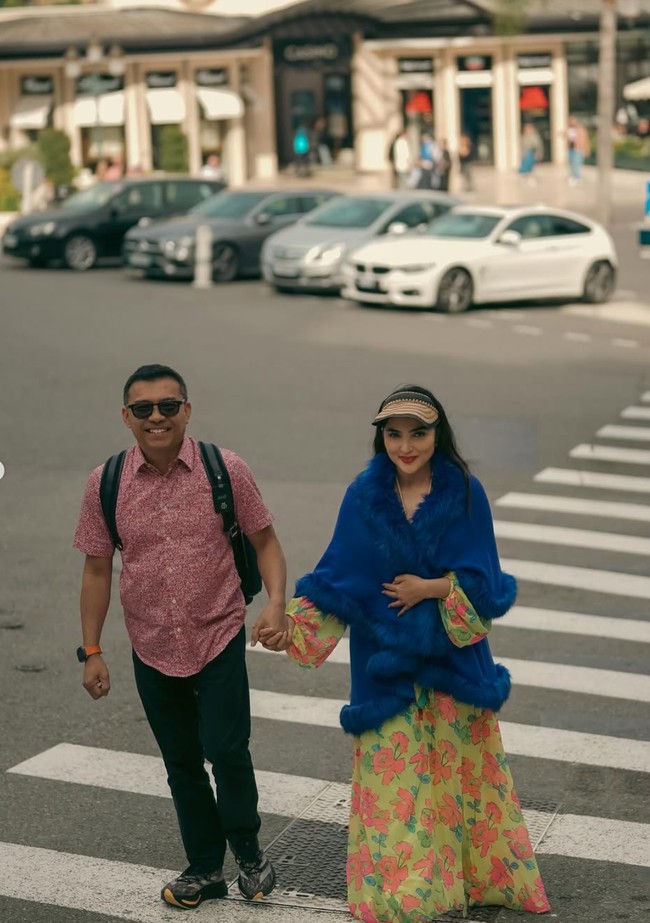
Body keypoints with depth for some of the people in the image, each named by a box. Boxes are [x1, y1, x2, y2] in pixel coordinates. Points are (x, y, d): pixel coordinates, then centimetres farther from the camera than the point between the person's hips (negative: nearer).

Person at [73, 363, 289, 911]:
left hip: (220, 639, -2)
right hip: (152, 649, 3)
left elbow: (264, 540, 0)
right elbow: (97, 568, 3)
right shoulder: (105, 484, -5)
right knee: (181, 762, 13)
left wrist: (276, 602, -17)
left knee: (226, 750, -9)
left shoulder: (225, 470, -10)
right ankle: (205, 868, 30)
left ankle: (249, 852, 18)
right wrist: (91, 650, 4)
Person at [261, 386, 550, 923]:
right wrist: (291, 623, -13)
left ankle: (476, 874, 26)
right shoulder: (365, 496, -5)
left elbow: (483, 581, -6)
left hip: (453, 657, 0)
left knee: (458, 767, 9)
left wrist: (427, 588, -17)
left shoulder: (464, 493, -8)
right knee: (391, 775, 4)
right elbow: (339, 577, -3)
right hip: (386, 662, 0)